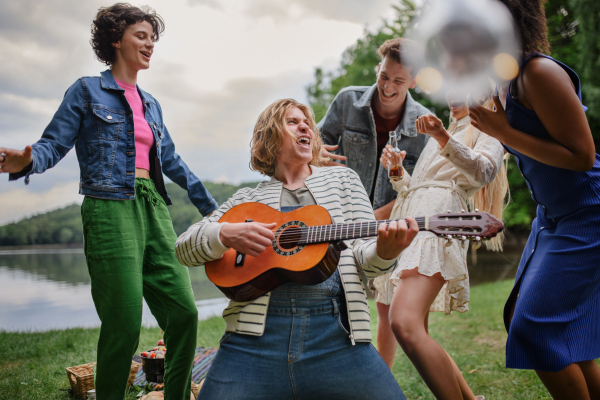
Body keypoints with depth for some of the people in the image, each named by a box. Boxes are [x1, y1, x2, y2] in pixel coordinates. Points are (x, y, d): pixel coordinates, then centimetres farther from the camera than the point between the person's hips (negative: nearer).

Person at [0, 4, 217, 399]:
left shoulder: (151, 104, 22)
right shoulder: (88, 91, 6)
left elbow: (172, 161, 25)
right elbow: (53, 144, -2)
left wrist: (211, 207, 25)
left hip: (155, 209, 6)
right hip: (110, 208, -6)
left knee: (184, 312, 0)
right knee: (124, 324, -8)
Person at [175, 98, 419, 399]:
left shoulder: (342, 178, 19)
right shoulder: (247, 198, 17)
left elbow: (364, 254, 9)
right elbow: (183, 248, 11)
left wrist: (386, 250, -15)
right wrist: (228, 235, -10)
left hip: (334, 330, 1)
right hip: (257, 332, 0)